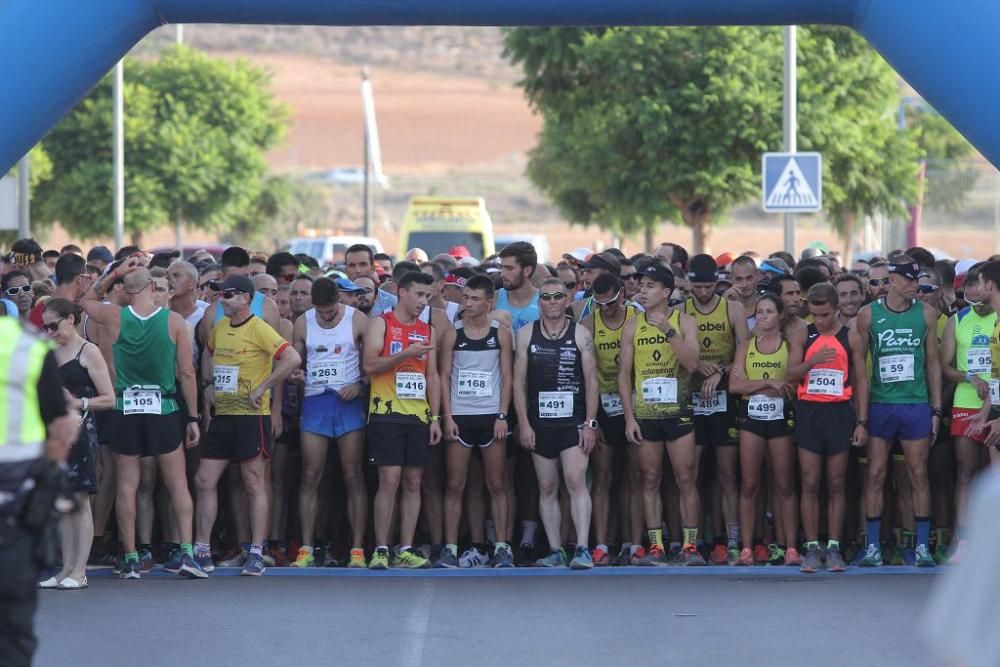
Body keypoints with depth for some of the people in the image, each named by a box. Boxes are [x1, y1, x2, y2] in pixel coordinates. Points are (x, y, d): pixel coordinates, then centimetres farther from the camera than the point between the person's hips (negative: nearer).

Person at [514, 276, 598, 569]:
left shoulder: (580, 334, 3)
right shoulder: (526, 334, 7)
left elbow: (591, 380, 1)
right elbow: (519, 381, 6)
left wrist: (590, 423, -6)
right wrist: (523, 423, -2)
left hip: (574, 421, -2)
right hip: (539, 423, 2)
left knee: (576, 481, -14)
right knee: (547, 487, 5)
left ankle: (582, 549, -18)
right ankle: (555, 551, 9)